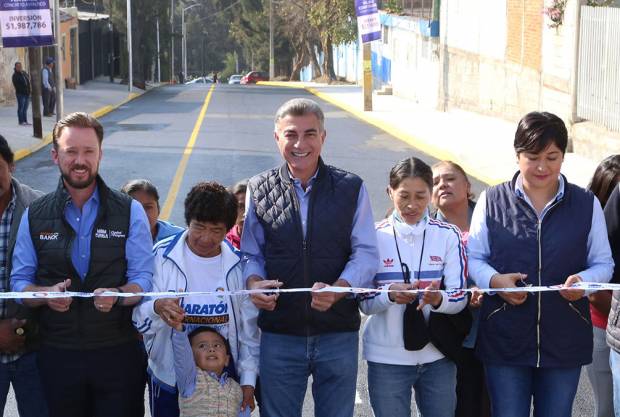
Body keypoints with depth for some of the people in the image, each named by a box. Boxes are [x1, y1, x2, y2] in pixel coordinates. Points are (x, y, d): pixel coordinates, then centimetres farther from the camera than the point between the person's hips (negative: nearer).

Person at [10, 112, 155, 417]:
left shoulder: (130, 212, 0)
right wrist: (46, 294, -17)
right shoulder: (34, 216, 4)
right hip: (58, 354, 1)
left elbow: (143, 278, -3)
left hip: (118, 353, -1)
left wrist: (117, 295, -24)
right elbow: (19, 281, 5)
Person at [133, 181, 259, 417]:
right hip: (169, 377, -1)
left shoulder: (237, 265, 2)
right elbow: (140, 320, -10)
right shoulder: (161, 256, -6)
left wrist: (248, 381, 5)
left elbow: (248, 328, 8)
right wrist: (158, 308, -32)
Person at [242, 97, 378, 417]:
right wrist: (254, 283, -13)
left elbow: (366, 254, -3)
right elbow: (251, 254, 9)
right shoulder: (259, 190, 4)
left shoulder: (351, 188, 1)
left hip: (338, 333, 0)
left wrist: (337, 290, -21)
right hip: (279, 334, 1)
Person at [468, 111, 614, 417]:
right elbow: (474, 258, 4)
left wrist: (584, 281, -17)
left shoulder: (586, 205, 2)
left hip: (565, 340, 1)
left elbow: (603, 263, 6)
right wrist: (494, 280, -18)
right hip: (505, 338, -1)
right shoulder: (491, 202, 0)